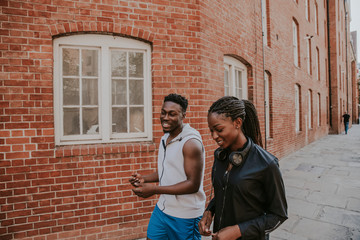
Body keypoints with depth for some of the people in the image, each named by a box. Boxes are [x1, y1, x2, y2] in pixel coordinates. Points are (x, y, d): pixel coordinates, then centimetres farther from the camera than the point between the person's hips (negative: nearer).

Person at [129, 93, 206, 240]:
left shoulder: (191, 142, -21)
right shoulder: (165, 138, 6)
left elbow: (193, 185, -23)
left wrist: (155, 189, -25)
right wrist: (144, 179, 0)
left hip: (184, 216, -7)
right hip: (163, 208, 7)